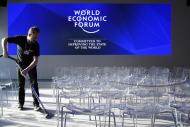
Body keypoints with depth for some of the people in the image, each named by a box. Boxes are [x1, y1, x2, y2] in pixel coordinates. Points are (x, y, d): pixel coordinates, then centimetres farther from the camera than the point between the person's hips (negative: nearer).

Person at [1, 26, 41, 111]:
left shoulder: (36, 45, -24)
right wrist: (5, 50, -31)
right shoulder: (20, 39, -23)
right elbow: (4, 40, -17)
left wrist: (27, 70, -38)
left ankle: (36, 104, -2)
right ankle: (20, 103, 18)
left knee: (34, 84, -7)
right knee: (21, 84, 6)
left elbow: (35, 61, -27)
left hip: (31, 65, -1)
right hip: (20, 64, 1)